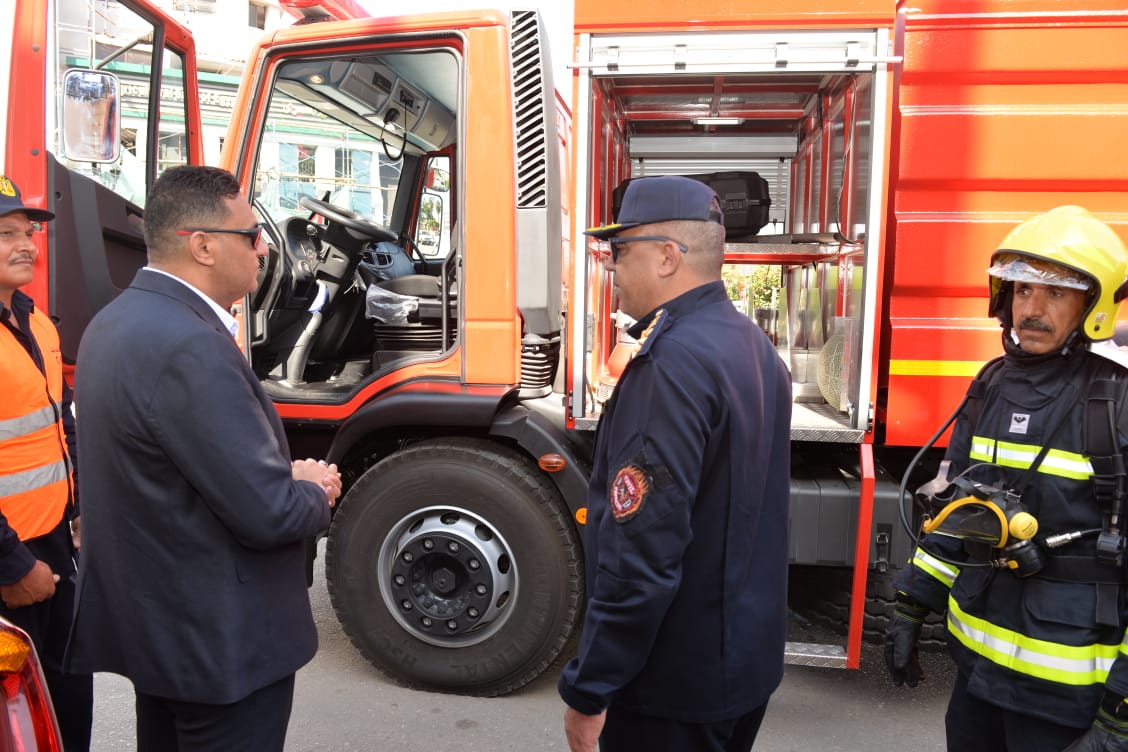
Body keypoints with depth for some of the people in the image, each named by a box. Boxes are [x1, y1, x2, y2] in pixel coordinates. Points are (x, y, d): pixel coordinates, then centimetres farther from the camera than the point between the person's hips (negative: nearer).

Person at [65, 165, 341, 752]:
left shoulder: (116, 322, 4)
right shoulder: (189, 348, -28)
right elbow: (268, 515, -28)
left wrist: (286, 475, 1)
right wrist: (317, 492, -6)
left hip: (148, 618, 10)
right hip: (220, 640, -9)